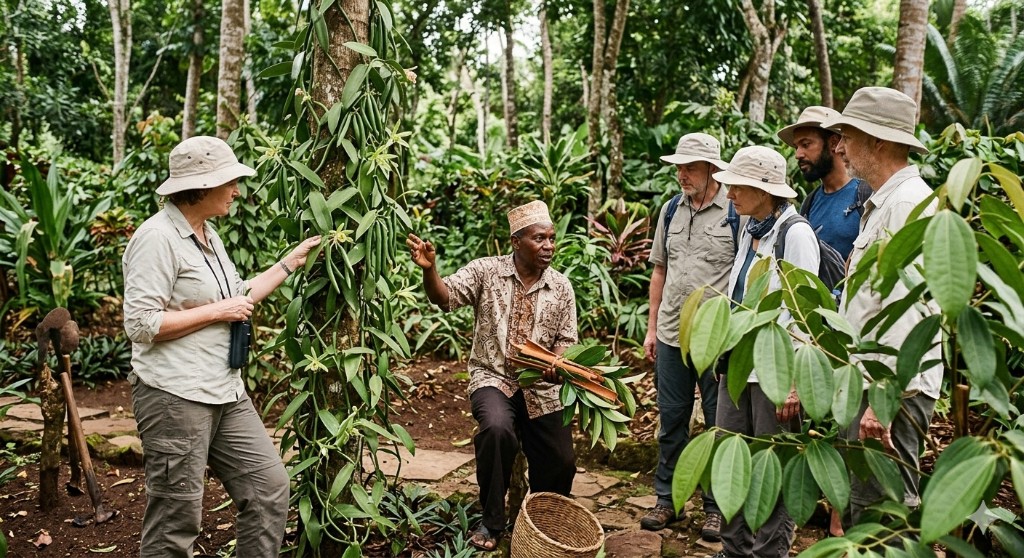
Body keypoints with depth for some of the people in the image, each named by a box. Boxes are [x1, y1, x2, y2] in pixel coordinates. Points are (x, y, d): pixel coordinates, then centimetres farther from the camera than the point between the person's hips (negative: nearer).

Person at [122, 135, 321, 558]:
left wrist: (292, 262, 19)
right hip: (175, 396, -9)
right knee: (176, 520, 1)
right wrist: (217, 311, -16)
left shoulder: (207, 234, 13)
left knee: (269, 485, 10)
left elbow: (235, 299, 21)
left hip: (225, 393, 9)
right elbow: (141, 325, -20)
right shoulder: (158, 237, -15)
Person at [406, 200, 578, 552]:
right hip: (493, 378, -3)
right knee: (497, 429, -33)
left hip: (541, 386, 4)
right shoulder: (486, 271, -6)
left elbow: (566, 340, 6)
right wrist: (429, 268, -38)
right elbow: (444, 298, -17)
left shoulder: (561, 287, 2)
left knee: (561, 463, 1)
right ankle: (491, 521, -10)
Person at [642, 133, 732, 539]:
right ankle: (667, 499, 27)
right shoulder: (671, 210, 8)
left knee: (720, 424, 8)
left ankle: (716, 505, 22)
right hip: (671, 336, 5)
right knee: (671, 421, 13)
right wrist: (652, 328, 12)